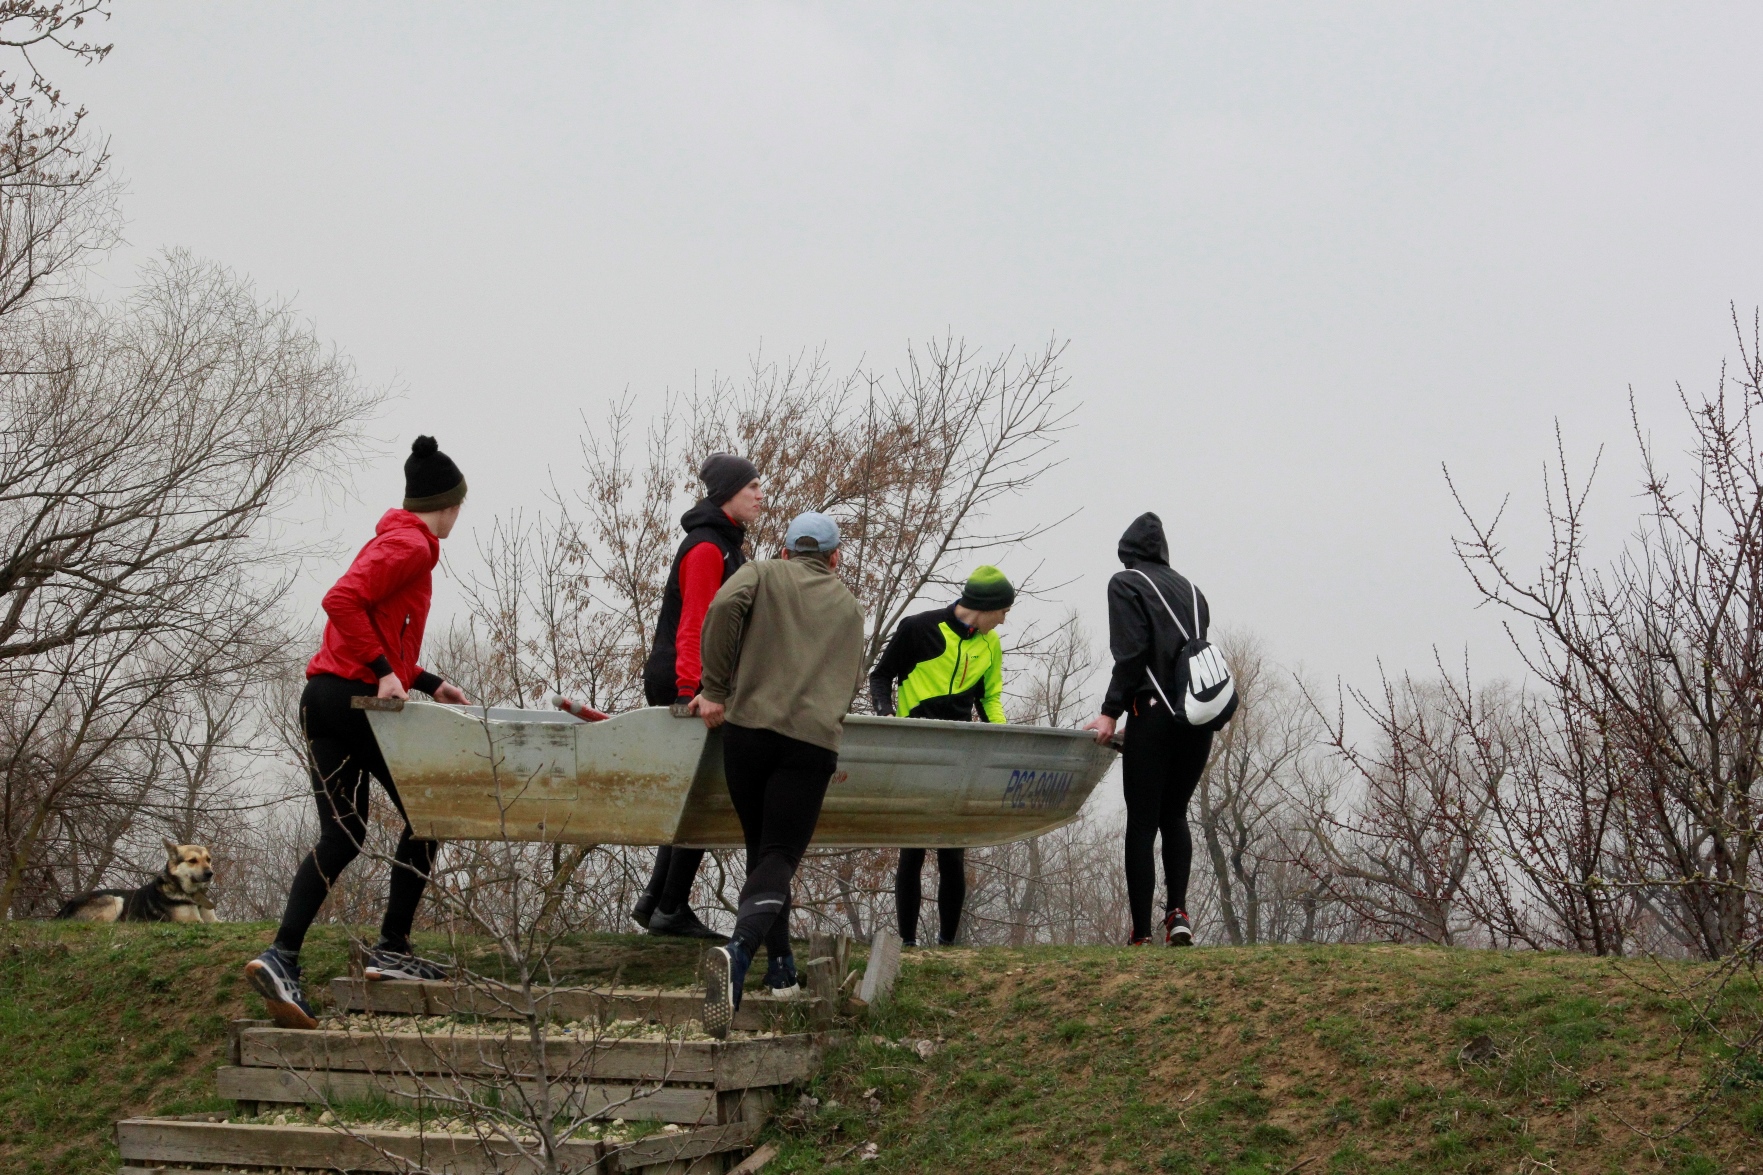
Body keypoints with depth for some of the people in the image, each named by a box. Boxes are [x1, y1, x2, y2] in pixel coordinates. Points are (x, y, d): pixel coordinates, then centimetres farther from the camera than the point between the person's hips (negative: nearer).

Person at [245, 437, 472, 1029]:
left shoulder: (392, 540, 23)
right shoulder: (412, 546, -7)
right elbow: (341, 601, -21)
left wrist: (428, 683, 26)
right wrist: (385, 671, -22)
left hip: (323, 697, 9)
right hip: (358, 698, -9)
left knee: (341, 834, 5)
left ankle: (282, 956, -10)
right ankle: (392, 950, 7)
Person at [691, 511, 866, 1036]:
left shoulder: (763, 574, 15)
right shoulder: (849, 608, 26)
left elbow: (725, 606, -7)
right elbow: (851, 685, 28)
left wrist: (716, 689, -2)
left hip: (748, 727, 0)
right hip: (814, 741, 0)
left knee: (763, 850, 16)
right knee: (778, 857, -8)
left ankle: (781, 965, 18)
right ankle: (739, 950, -33)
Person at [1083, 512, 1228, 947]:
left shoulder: (1126, 584, 2)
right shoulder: (1190, 590, 18)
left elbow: (1131, 653, -9)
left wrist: (1110, 712, -9)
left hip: (1153, 714, -5)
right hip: (1199, 719, 5)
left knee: (1141, 823, 0)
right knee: (1174, 816, 17)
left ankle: (1141, 934, -2)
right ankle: (1177, 911, -1)